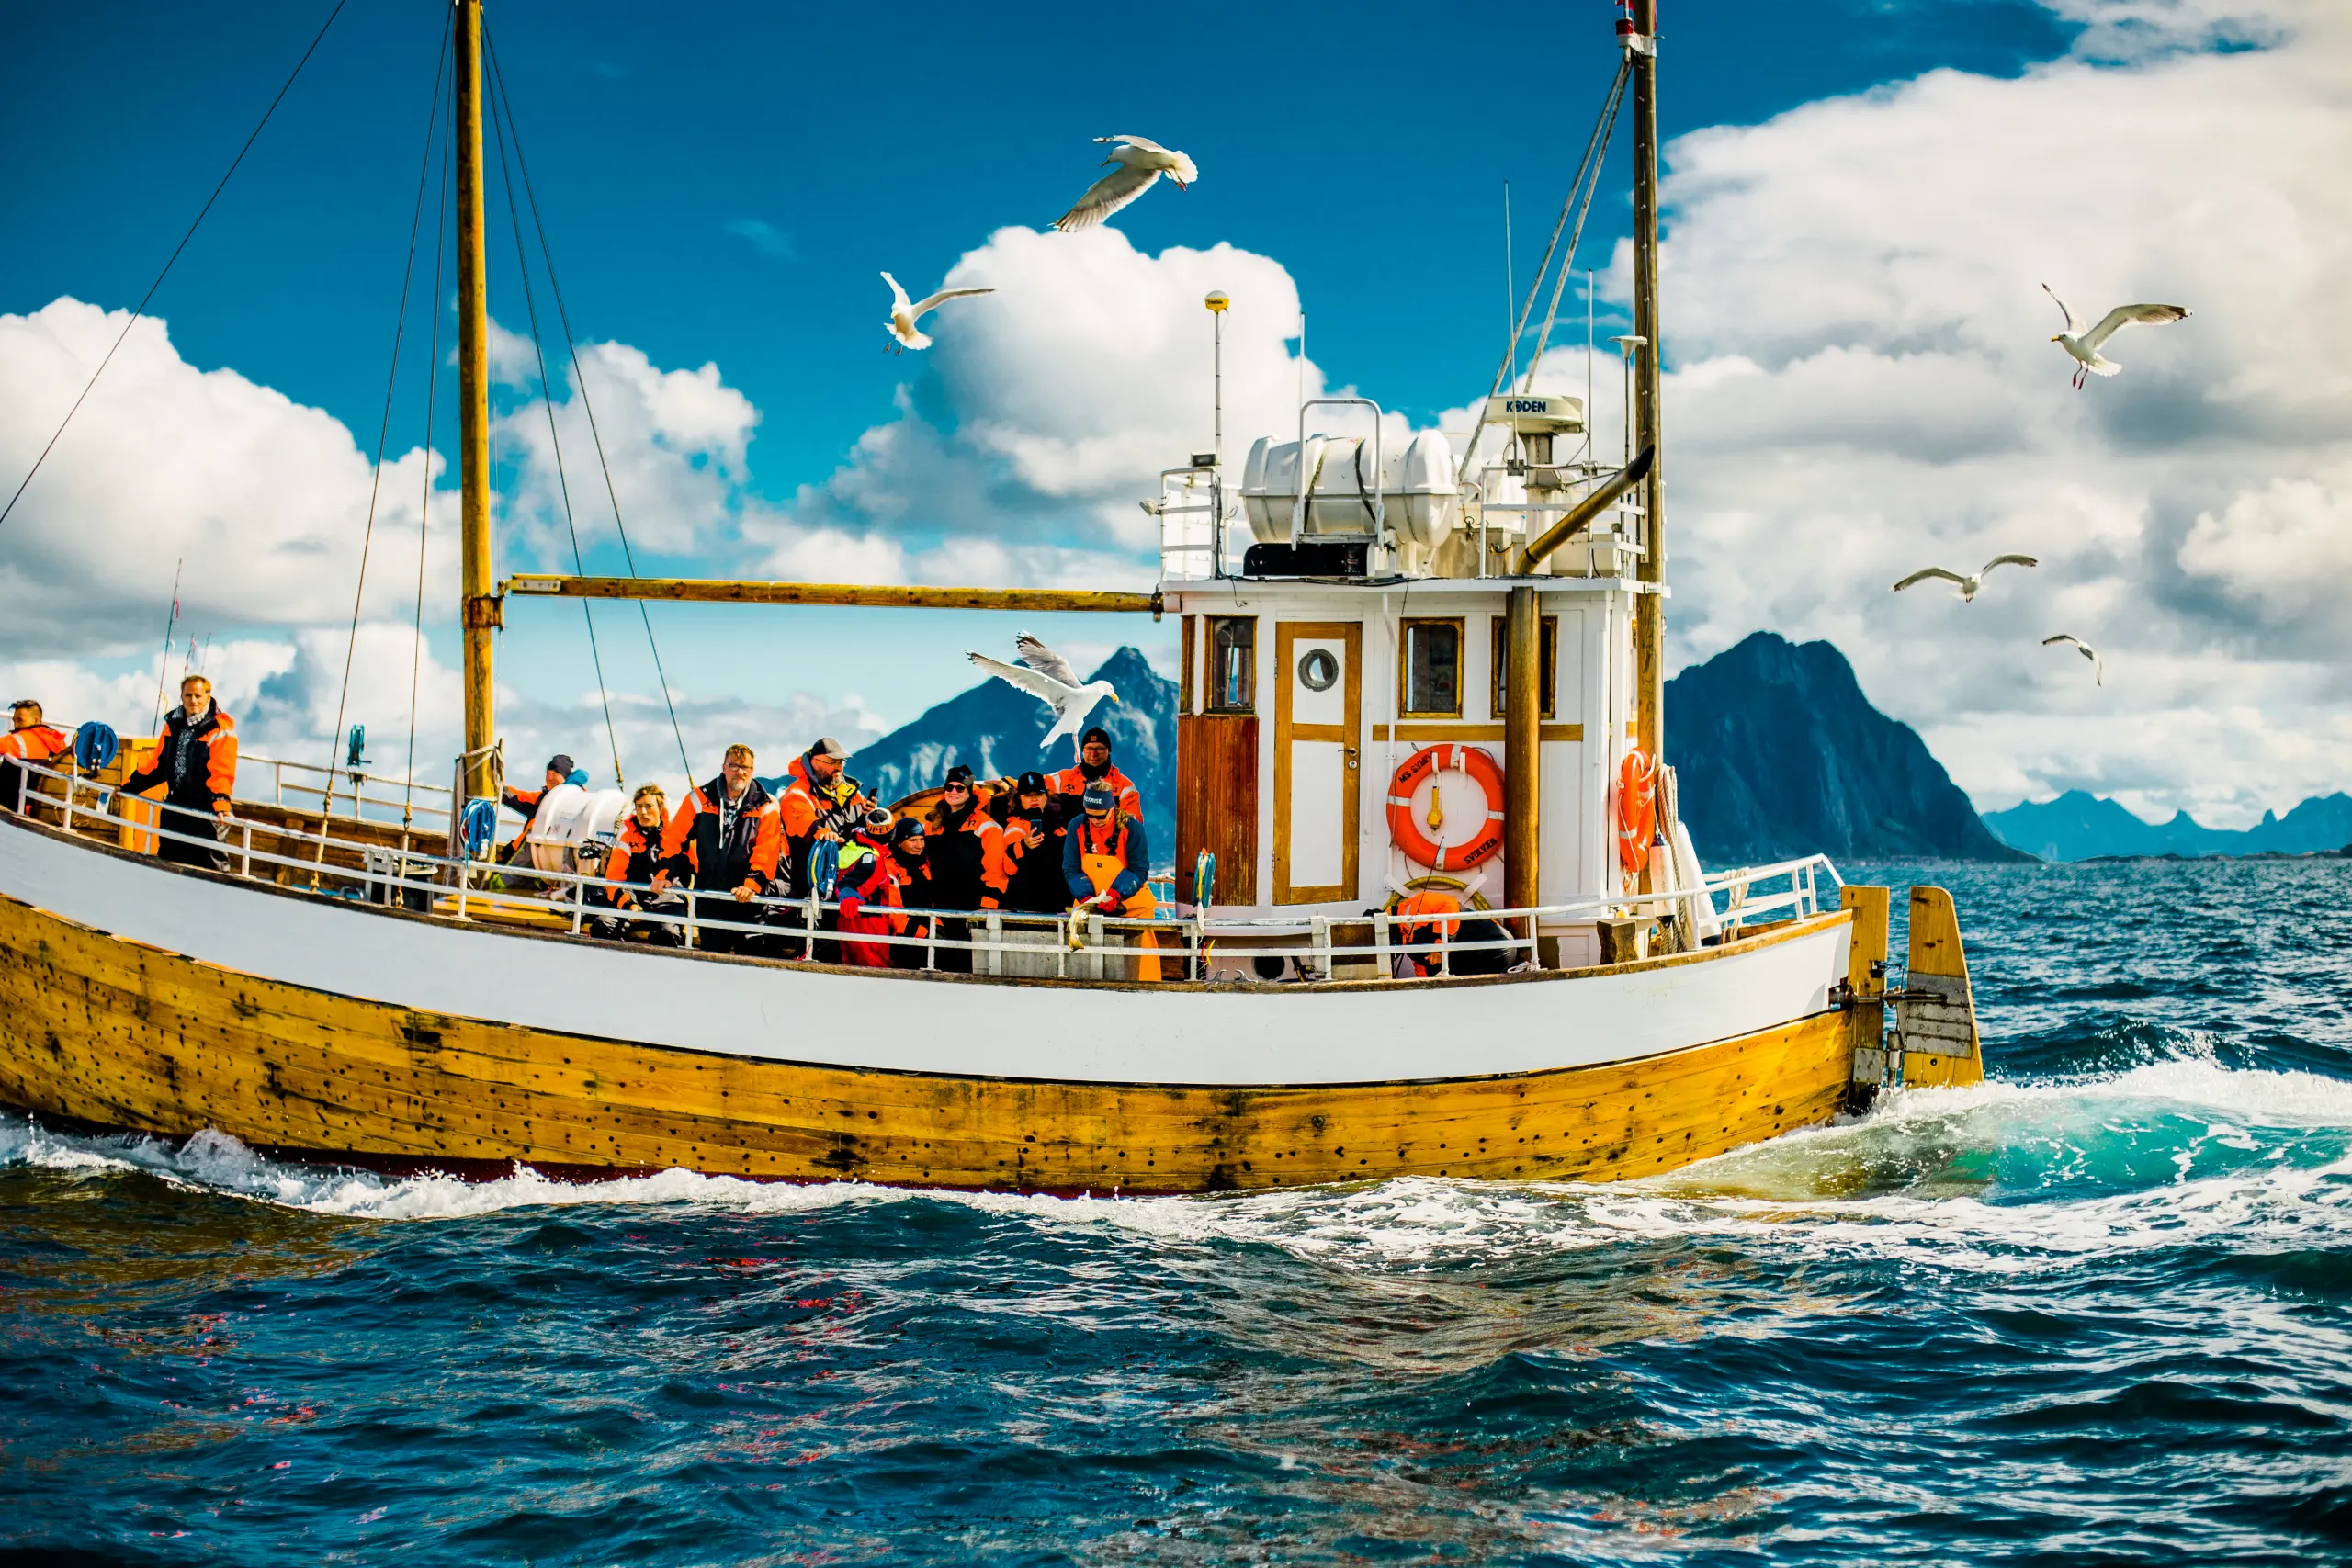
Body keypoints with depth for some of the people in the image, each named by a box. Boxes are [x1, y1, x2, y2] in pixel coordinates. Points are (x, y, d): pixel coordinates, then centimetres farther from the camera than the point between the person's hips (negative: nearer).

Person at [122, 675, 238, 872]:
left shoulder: (220, 728, -10)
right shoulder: (173, 724, 11)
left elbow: (222, 771, -19)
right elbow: (159, 764, 19)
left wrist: (221, 802, -33)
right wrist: (128, 786, 18)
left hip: (205, 808, -7)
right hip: (175, 804, 7)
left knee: (208, 862, -8)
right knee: (167, 858, 13)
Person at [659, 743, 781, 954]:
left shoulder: (765, 806, -1)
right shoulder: (700, 799, 4)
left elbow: (766, 854, -9)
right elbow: (675, 840, 6)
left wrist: (752, 884, -22)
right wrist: (663, 874, -6)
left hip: (747, 898, -2)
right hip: (708, 895, 2)